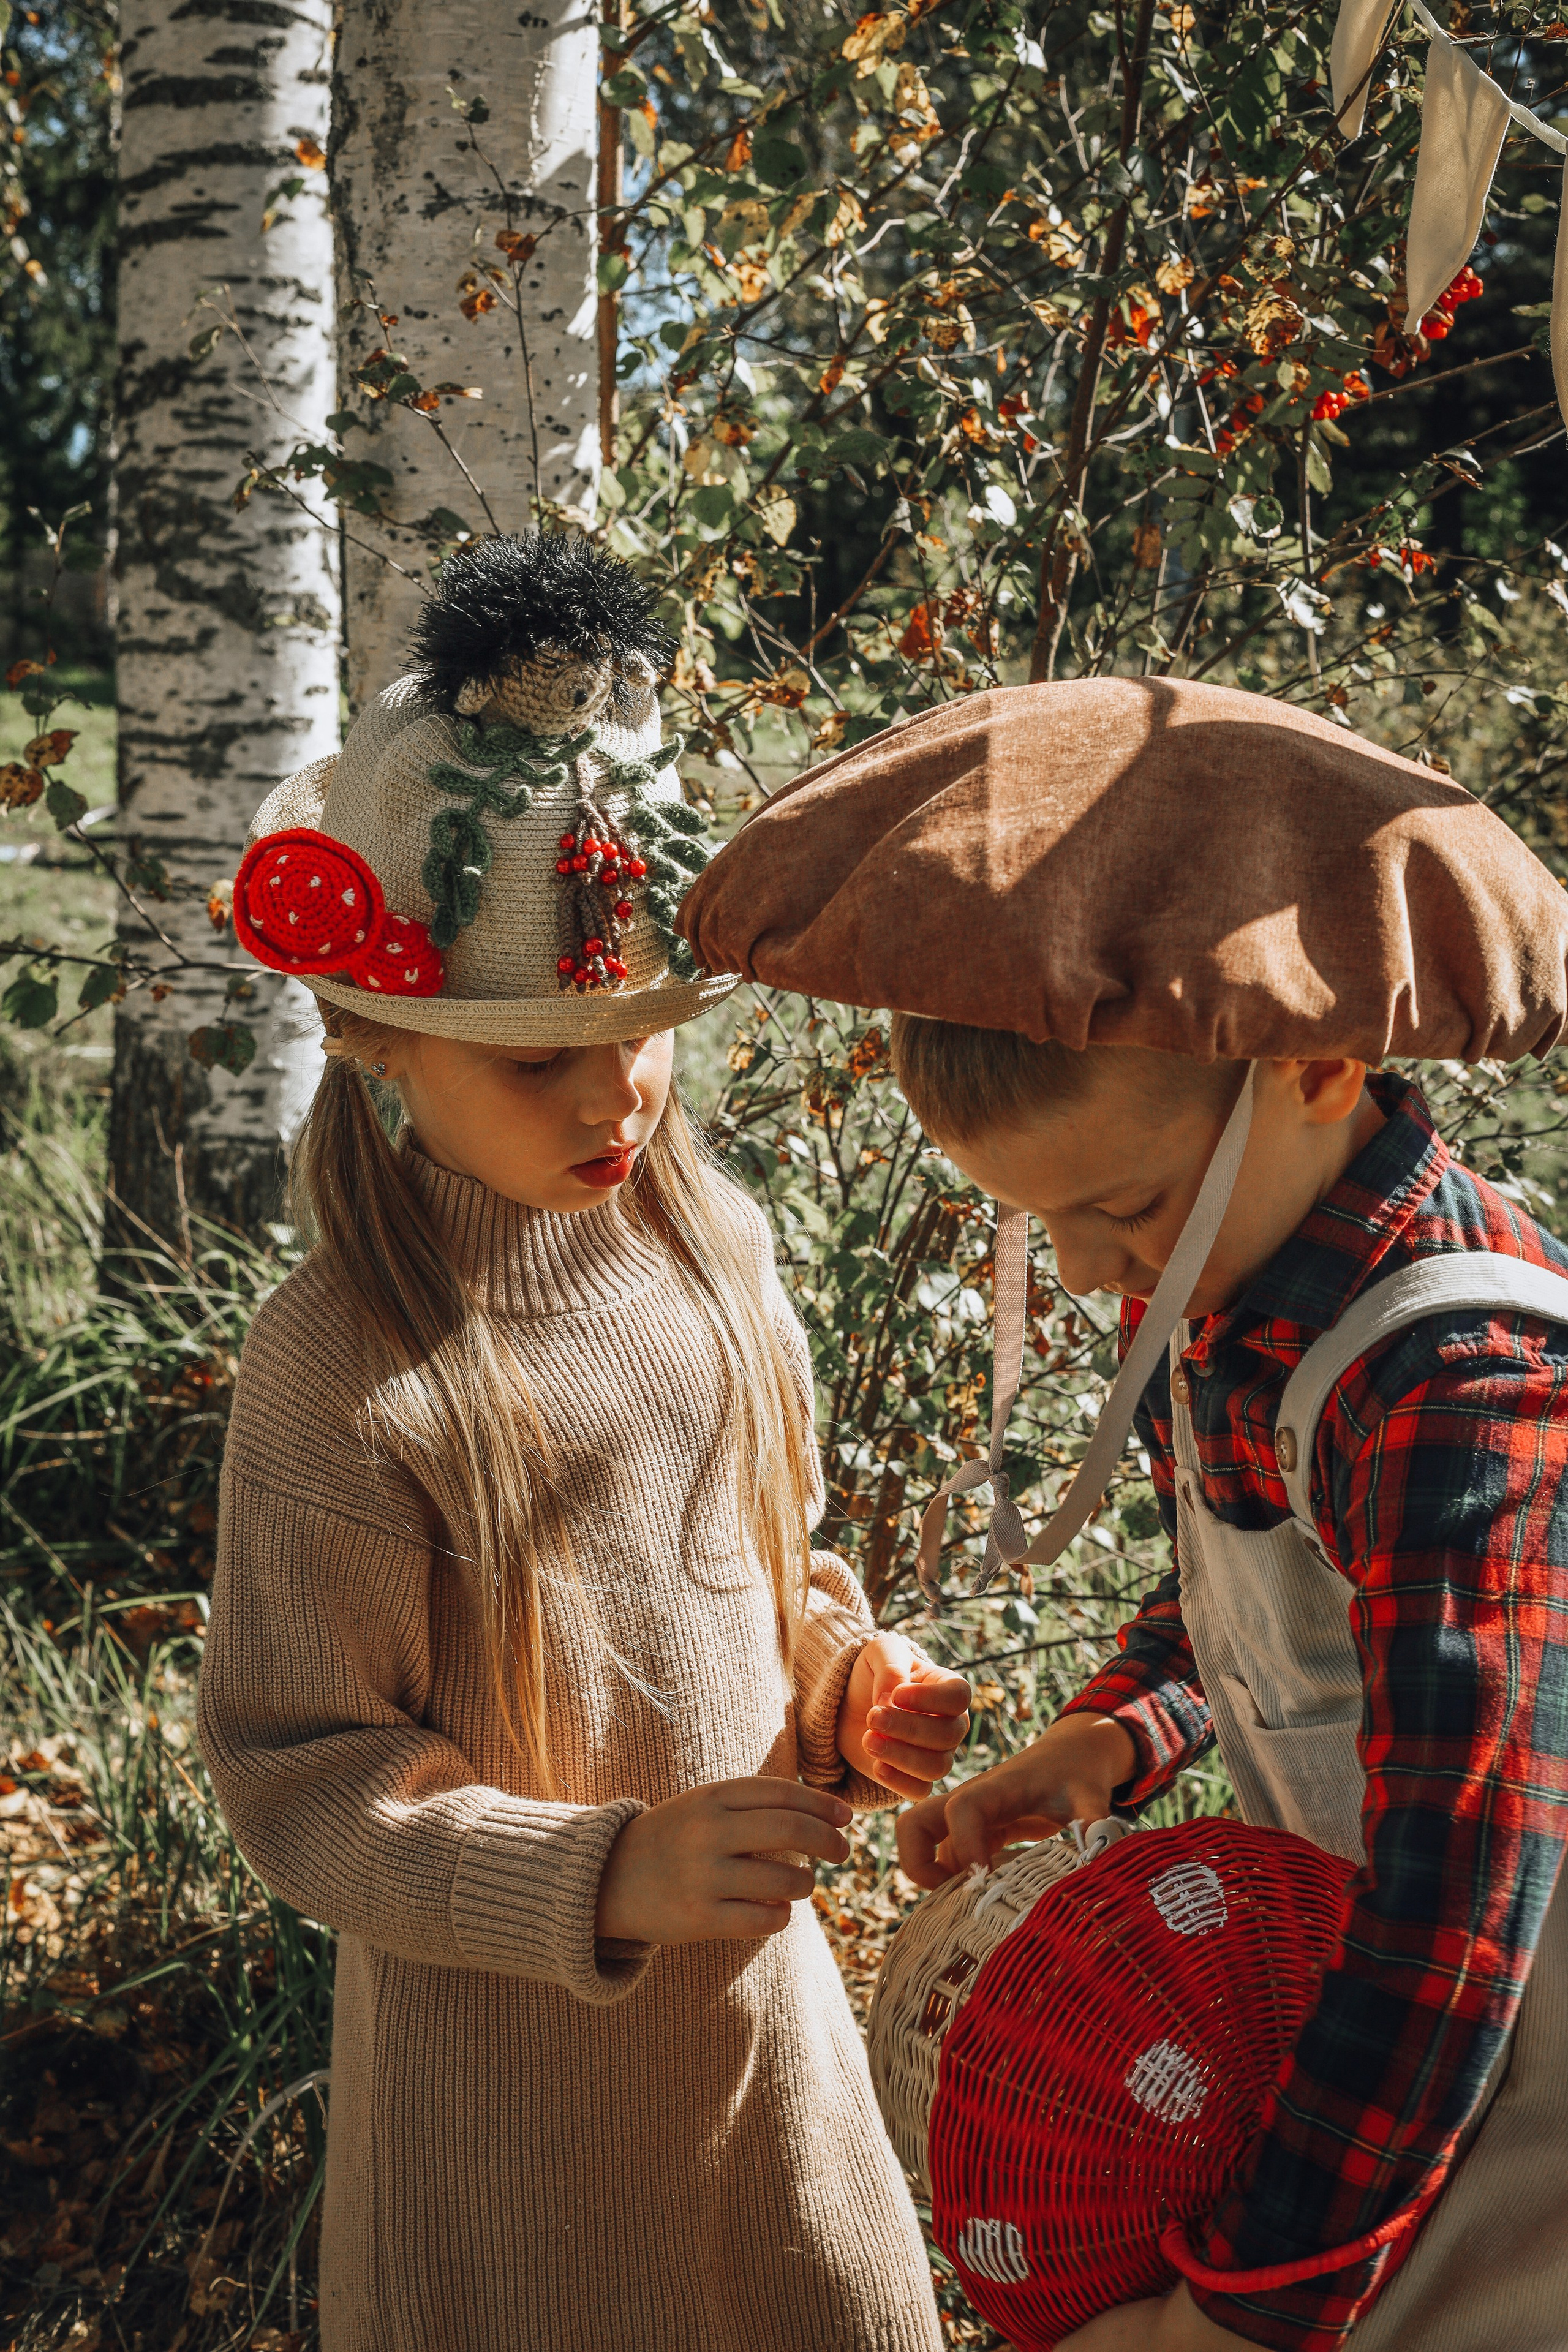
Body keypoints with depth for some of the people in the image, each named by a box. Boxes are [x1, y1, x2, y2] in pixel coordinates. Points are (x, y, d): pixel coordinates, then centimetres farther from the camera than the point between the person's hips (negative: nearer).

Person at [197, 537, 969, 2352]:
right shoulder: (337, 1372, -23)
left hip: (758, 1982, 6)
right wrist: (605, 1877, -29)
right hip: (509, 2032, -5)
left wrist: (844, 1687, -8)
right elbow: (303, 1786, -19)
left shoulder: (708, 1248, -4)